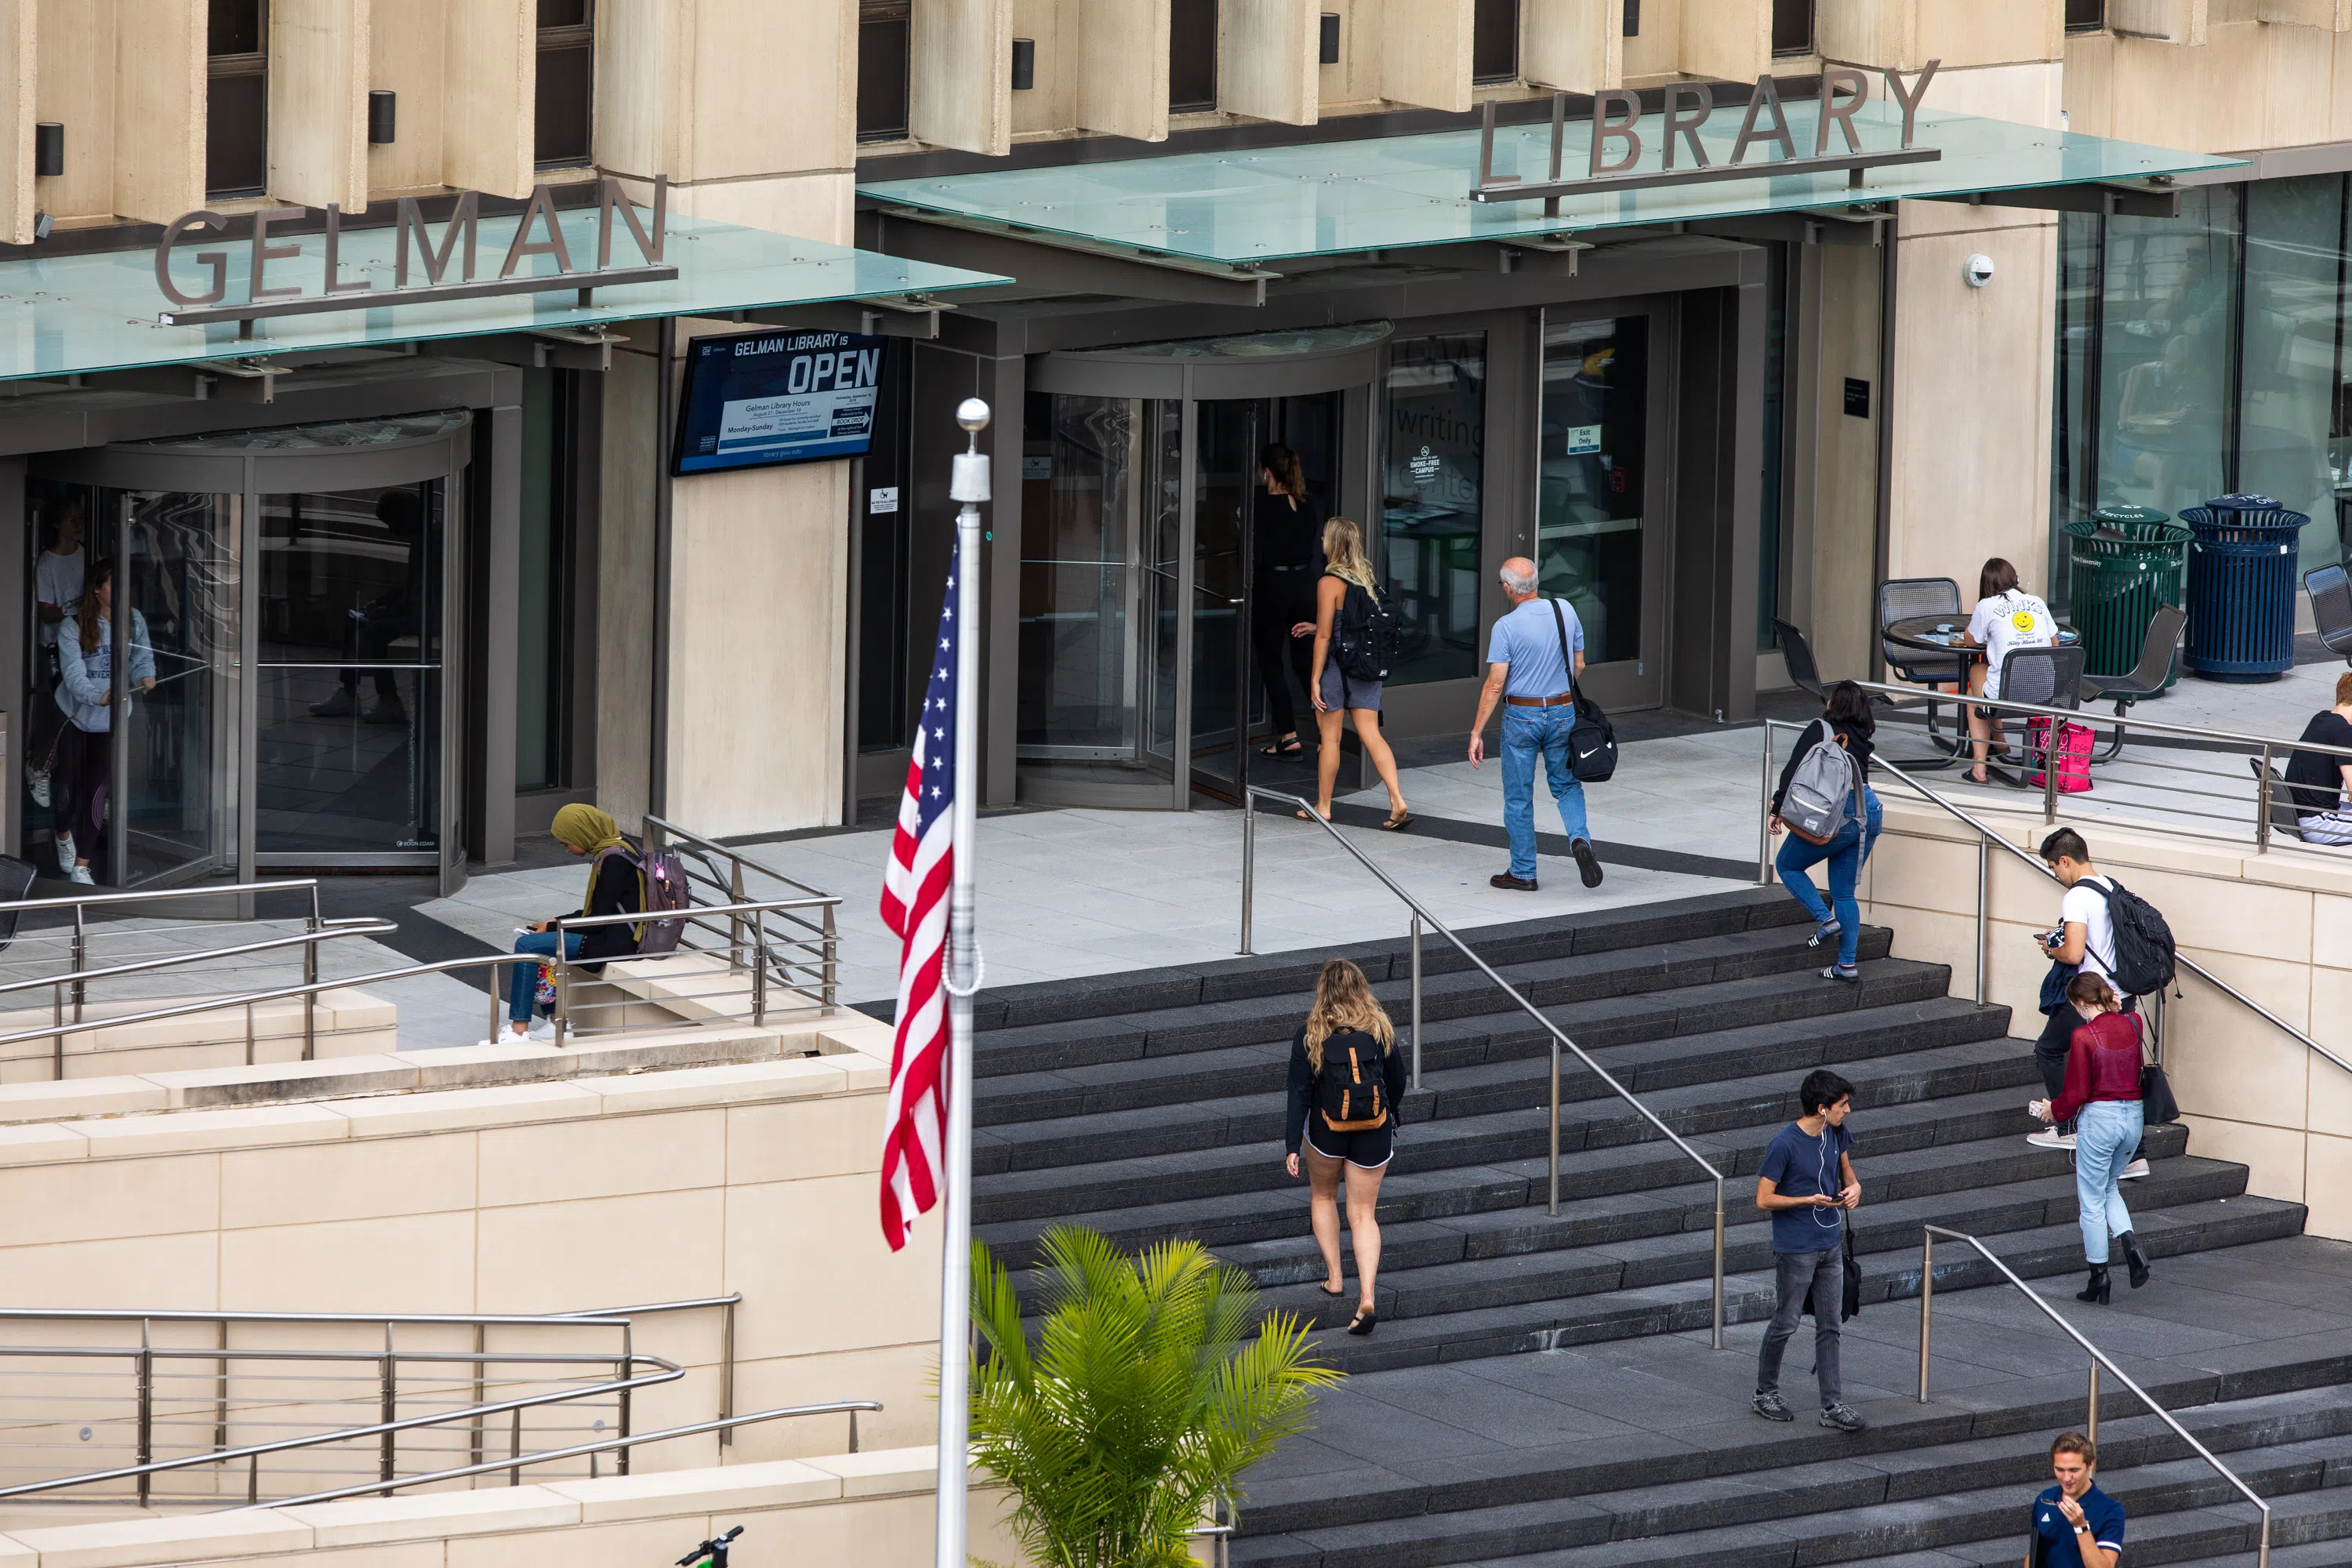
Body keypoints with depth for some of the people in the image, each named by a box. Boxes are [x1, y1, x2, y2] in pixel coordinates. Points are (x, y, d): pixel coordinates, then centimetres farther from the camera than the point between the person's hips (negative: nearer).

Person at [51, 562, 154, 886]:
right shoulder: (75, 627, -13)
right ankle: (64, 835, 43)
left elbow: (143, 658, 2)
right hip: (75, 714, -1)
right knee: (67, 783, 10)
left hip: (112, 718, 1)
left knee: (97, 788, -4)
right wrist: (100, 696, -37)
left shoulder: (134, 622, -2)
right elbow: (73, 673, -21)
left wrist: (145, 675, -22)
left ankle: (82, 865, 1)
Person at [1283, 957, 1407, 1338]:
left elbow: (1299, 1092, -12)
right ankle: (1367, 1297, -10)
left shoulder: (1310, 1034, -12)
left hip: (1326, 1132, -1)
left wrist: (1292, 1146, -10)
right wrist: (1391, 1116, 25)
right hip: (1375, 1134, 1)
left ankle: (1334, 1277, 24)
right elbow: (1397, 1080, 5)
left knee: (1323, 1196, 27)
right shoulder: (1380, 1029, -6)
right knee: (1363, 1214, 7)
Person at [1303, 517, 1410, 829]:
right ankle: (1398, 801, -9)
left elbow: (1325, 635, -14)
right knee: (1371, 735, 4)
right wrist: (1316, 628, 27)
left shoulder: (1329, 583, -12)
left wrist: (1315, 679, -10)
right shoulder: (1366, 579, 8)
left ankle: (1323, 806, 15)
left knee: (1330, 738, 5)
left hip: (1336, 665, -6)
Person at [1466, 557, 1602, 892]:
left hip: (1521, 716, -4)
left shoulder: (1506, 626, -16)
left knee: (1519, 798, 9)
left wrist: (1477, 732, -10)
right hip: (1563, 712, 4)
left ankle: (1522, 873, 16)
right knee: (1567, 785, 18)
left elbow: (1495, 684, -16)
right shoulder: (1566, 611, -3)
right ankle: (1579, 838, -9)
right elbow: (1579, 666, 7)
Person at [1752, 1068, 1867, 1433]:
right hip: (1796, 1249, -6)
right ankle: (1766, 1393, 25)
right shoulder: (1784, 1145, -21)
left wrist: (1853, 1186, -4)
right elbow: (1764, 1200, -16)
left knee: (1829, 1326, 8)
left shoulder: (1836, 1133, 0)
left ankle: (1833, 1406, 11)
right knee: (1786, 1324, 6)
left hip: (1831, 1245, 6)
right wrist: (1810, 1200, -23)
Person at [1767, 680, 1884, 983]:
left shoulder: (1821, 730, -3)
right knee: (1844, 892, 14)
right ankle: (1848, 963, 10)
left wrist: (1777, 809, -1)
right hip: (1869, 813, 6)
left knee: (1787, 865, 15)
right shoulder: (1862, 739, 15)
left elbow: (1794, 771, -9)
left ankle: (1825, 919, -1)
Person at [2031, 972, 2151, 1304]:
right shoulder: (2131, 1025, 0)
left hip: (2099, 1117, -6)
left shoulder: (2084, 1035, -15)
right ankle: (2130, 1245, 1)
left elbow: (2077, 1092, -13)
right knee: (2109, 1187, 25)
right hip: (2133, 1115, 6)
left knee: (2091, 1200, 8)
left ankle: (2099, 1277, 11)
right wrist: (2115, 1009, 17)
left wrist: (2054, 1110, 7)